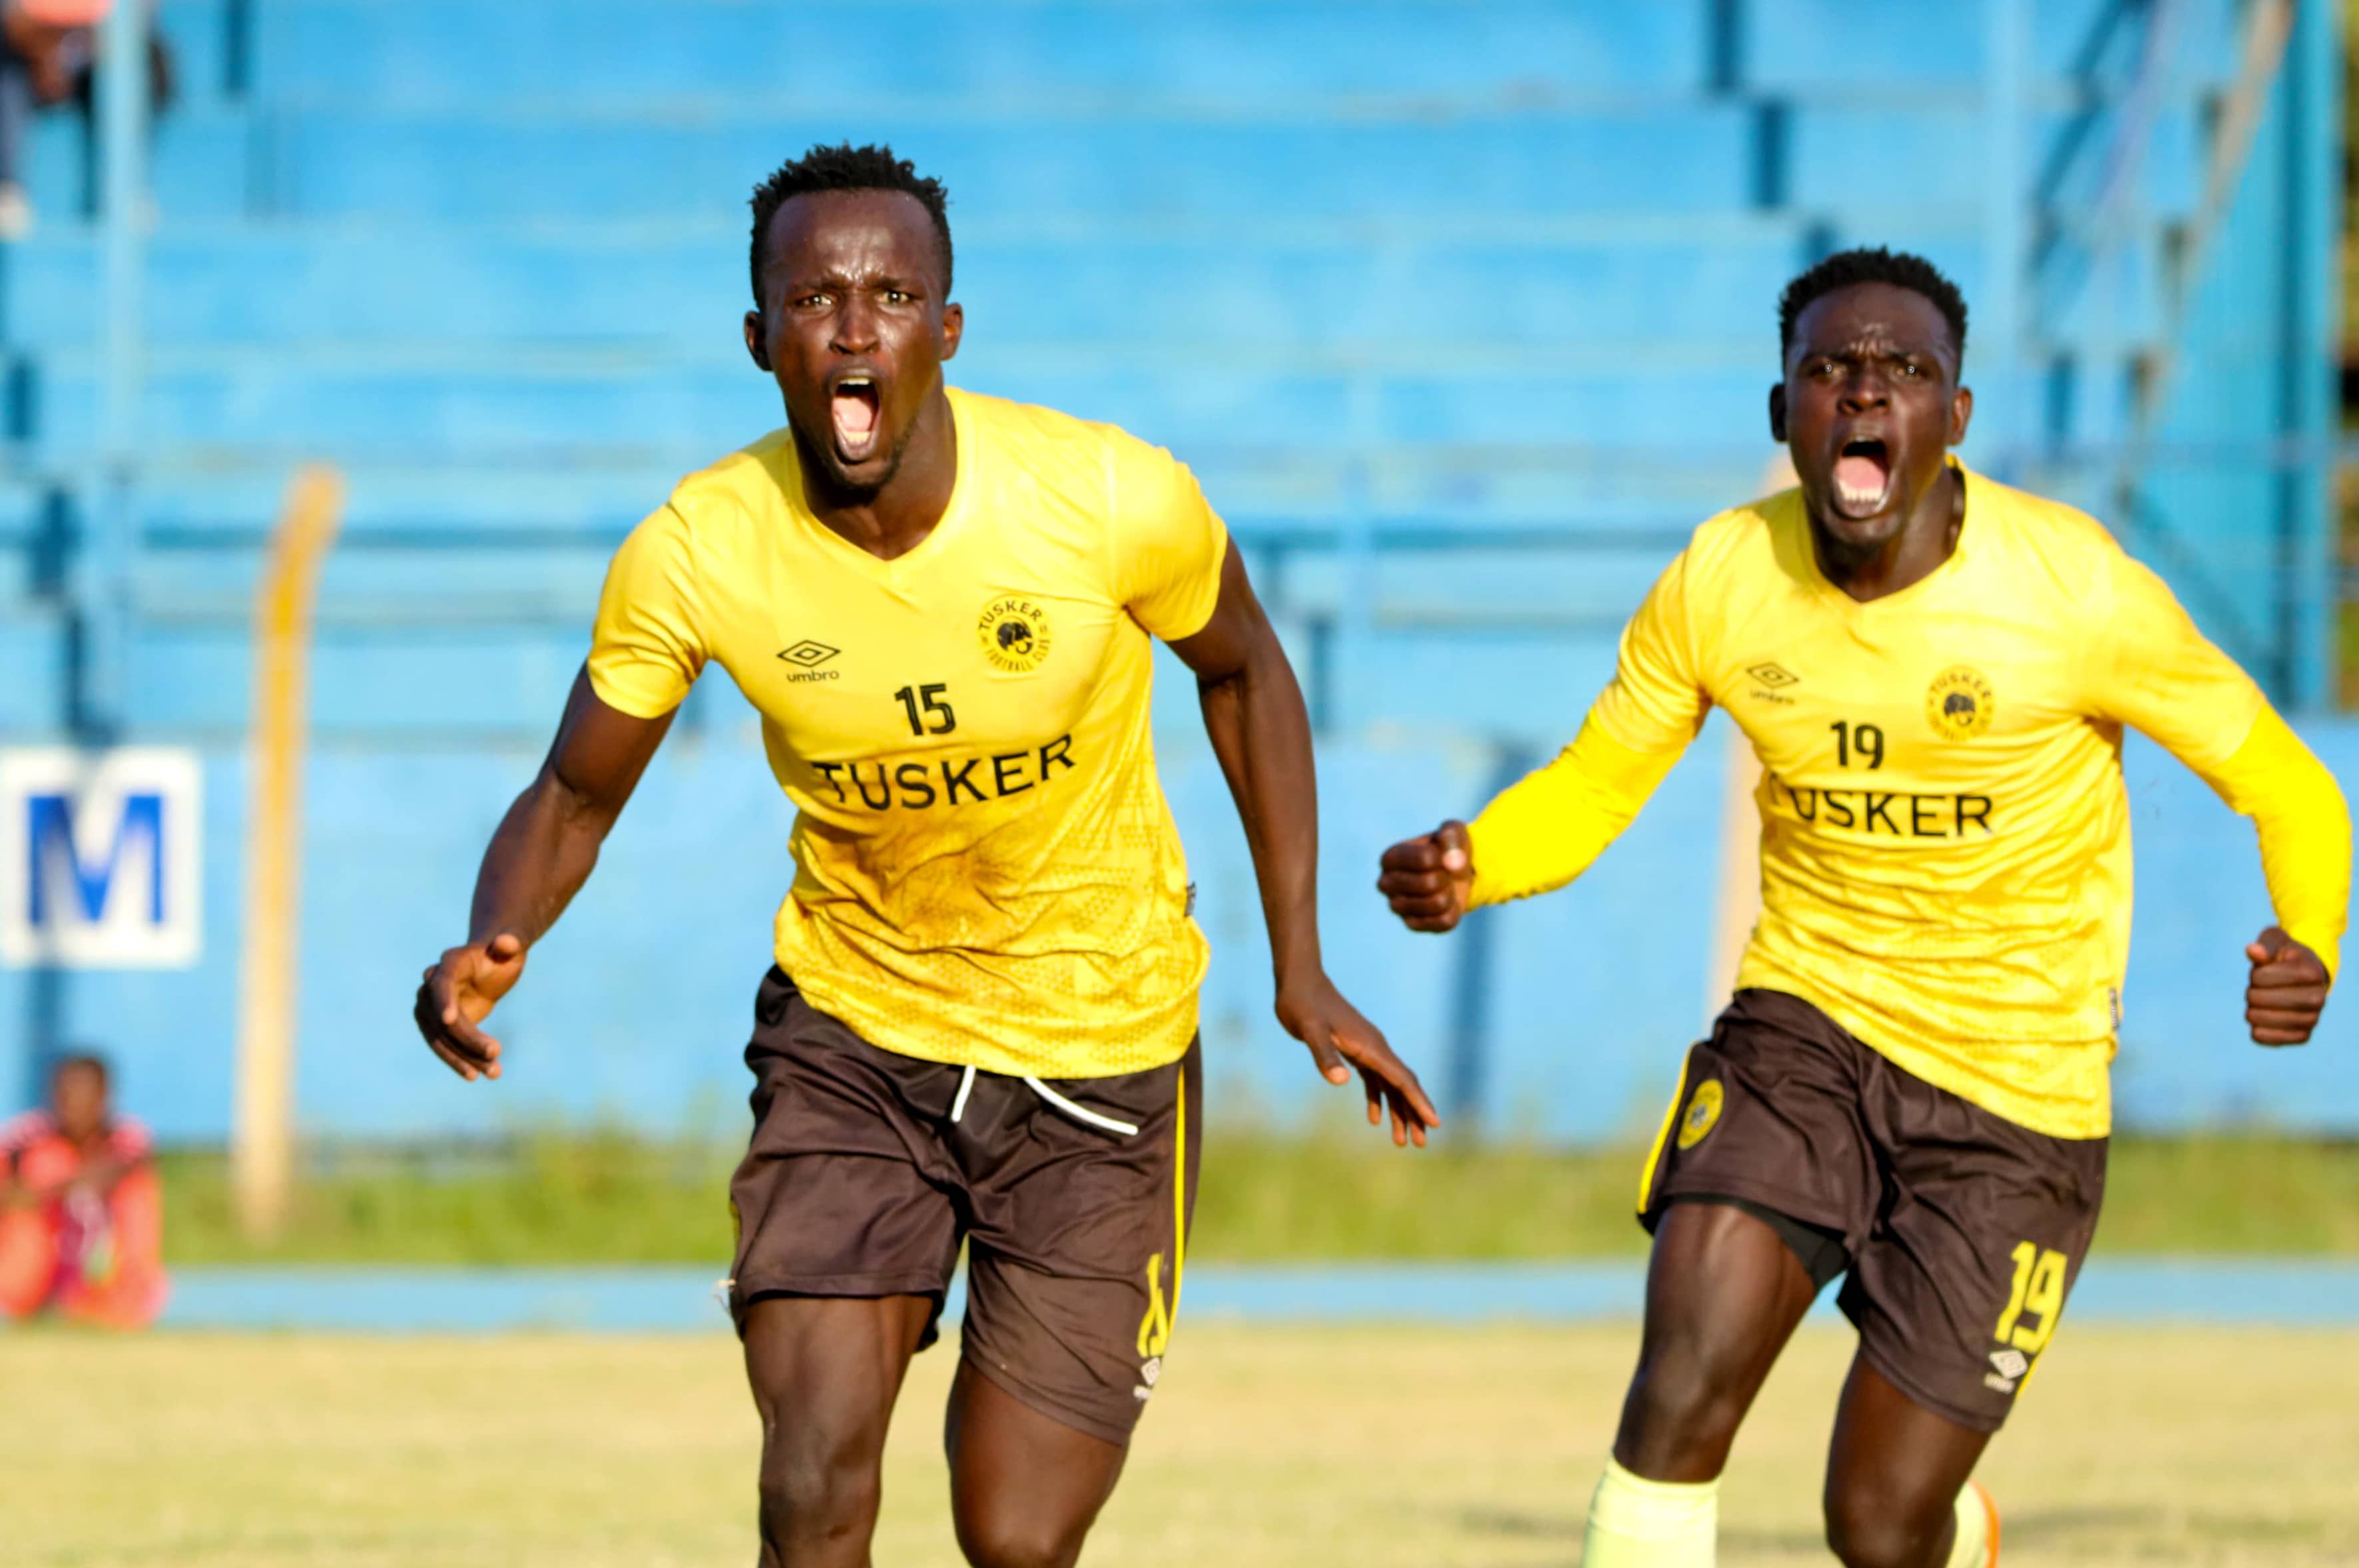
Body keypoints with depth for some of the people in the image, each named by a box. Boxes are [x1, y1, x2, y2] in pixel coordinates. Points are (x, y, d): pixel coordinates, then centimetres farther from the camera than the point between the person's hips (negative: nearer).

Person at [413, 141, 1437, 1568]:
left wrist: (1300, 966, 0)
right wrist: (494, 943, -25)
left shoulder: (1115, 500, -21)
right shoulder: (693, 556, -18)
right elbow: (574, 801, -3)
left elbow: (1242, 670, 1)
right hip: (850, 1032, 1)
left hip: (1101, 1048, -1)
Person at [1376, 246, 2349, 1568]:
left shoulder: (2076, 591, -17)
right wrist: (1465, 870, -17)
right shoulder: (1724, 579, -8)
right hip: (1807, 1024, 2)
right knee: (1684, 1383, -23)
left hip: (2017, 1095, -2)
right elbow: (1590, 789, 6)